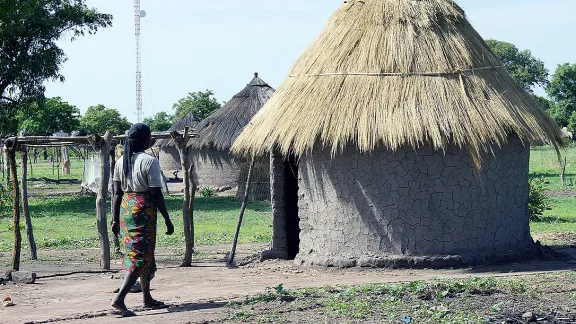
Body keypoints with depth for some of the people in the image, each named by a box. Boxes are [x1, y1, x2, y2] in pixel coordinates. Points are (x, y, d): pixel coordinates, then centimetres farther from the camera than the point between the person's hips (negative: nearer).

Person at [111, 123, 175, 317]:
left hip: (126, 208, 7)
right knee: (140, 256, -4)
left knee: (142, 253, 19)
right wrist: (167, 220, -6)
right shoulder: (150, 162, -12)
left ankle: (147, 299, 27)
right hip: (144, 209, -7)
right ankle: (119, 298, -16)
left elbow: (117, 193, 8)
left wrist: (115, 220, 13)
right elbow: (156, 194, -13)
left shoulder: (121, 162, 6)